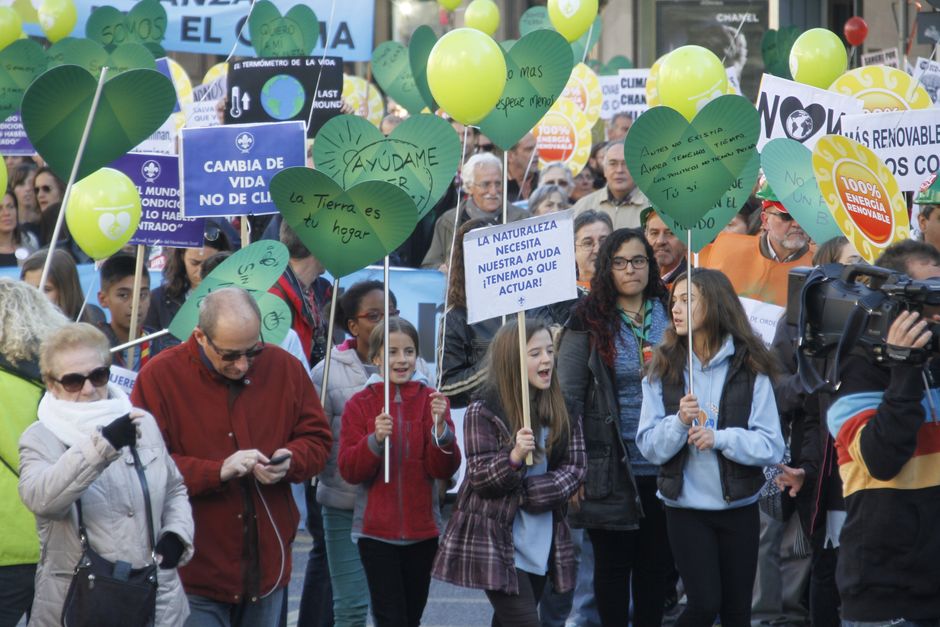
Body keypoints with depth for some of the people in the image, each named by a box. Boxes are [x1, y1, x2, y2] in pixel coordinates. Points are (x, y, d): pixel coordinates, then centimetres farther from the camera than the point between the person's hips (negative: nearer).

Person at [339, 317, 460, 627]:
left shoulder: (432, 401, 0)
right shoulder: (360, 404, -3)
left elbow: (445, 469, -5)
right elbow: (349, 470, -8)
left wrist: (440, 427, -22)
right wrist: (375, 439, -25)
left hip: (423, 529, 2)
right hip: (377, 530, -2)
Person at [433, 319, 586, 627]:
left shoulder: (561, 411, 5)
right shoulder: (483, 412, -9)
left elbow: (575, 469, 1)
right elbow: (480, 477, -11)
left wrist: (530, 492, -15)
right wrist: (514, 457, -31)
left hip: (542, 542, 5)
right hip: (496, 543, -5)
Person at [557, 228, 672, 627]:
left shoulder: (671, 315, 8)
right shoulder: (589, 321, -2)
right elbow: (568, 396, -4)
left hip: (662, 467, 3)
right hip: (612, 468, -3)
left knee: (656, 563, 10)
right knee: (613, 563, 6)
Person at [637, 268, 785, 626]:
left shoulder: (749, 368, -5)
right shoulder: (663, 368, -1)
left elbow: (772, 447, -8)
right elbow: (649, 446, -2)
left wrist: (721, 438, -21)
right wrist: (679, 422, -20)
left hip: (739, 507, 0)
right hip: (686, 508, 0)